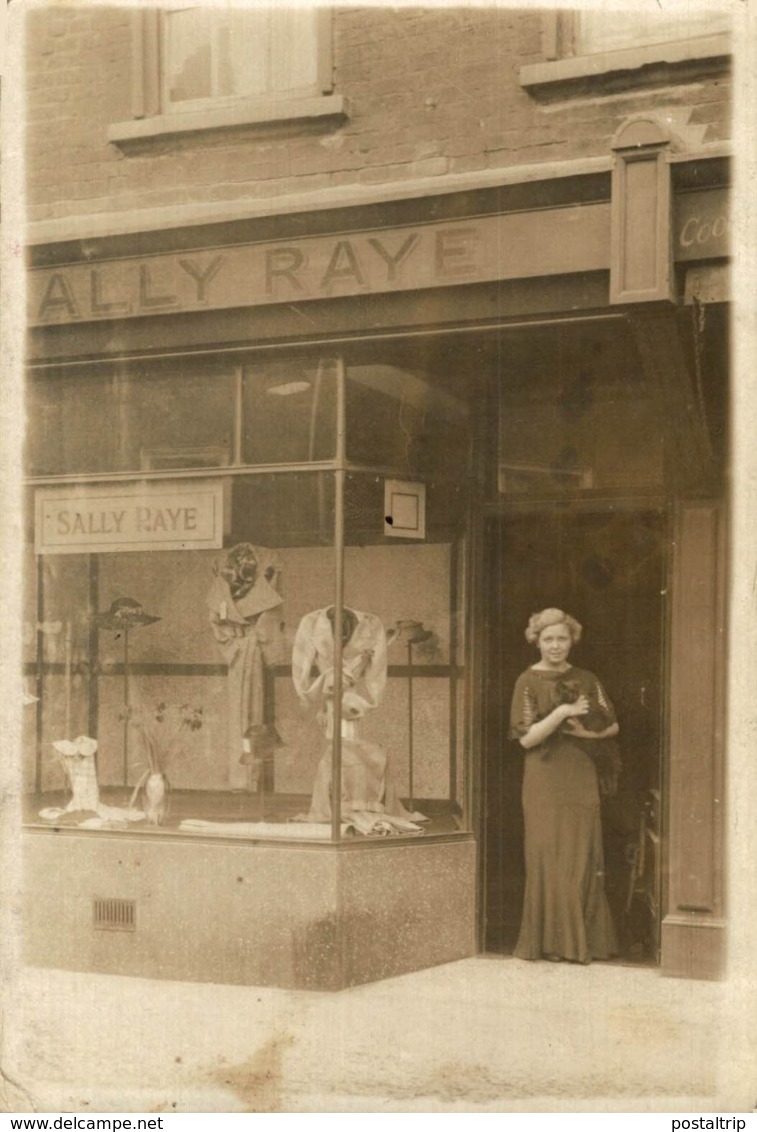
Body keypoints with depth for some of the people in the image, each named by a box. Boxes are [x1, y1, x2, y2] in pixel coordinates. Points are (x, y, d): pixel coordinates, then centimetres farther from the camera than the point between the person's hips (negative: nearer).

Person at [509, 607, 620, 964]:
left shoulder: (586, 680, 10)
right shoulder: (528, 681, 0)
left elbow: (612, 726, 10)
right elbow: (526, 737, -8)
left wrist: (585, 731, -8)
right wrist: (562, 712, -17)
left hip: (581, 780, 3)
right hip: (544, 783, -3)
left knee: (583, 858, 1)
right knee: (547, 857, -3)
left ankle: (583, 940, 7)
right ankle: (551, 940, 4)